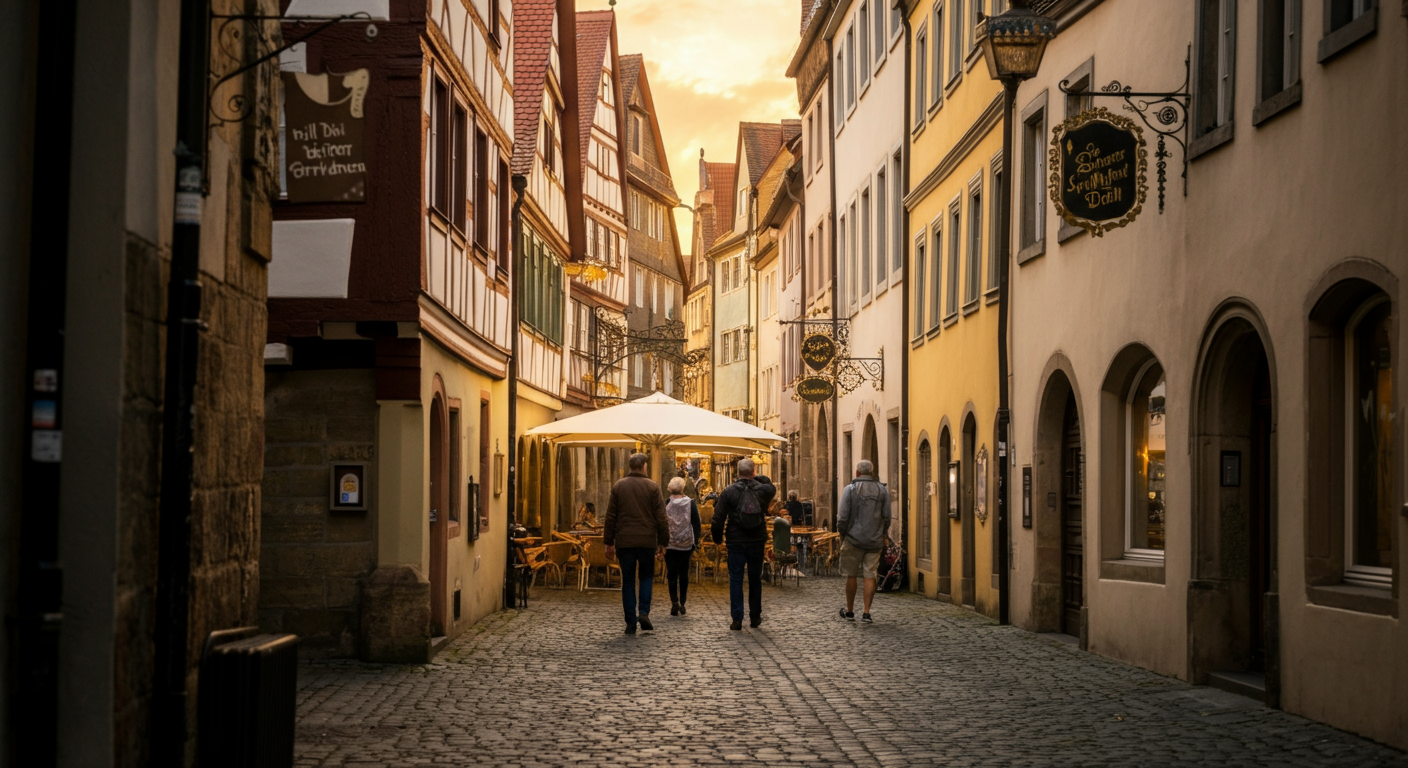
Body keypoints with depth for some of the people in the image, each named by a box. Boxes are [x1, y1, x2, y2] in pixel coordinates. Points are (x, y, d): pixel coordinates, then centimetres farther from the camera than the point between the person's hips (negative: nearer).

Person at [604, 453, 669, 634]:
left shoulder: (618, 486, 4)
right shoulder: (652, 486, -1)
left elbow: (610, 516, 5)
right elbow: (660, 517, -3)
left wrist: (609, 542, 10)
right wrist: (663, 541, 4)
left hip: (624, 541, 1)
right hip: (647, 540, -1)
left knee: (627, 581, 7)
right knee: (646, 576, 15)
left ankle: (630, 622, 4)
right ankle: (644, 611, -4)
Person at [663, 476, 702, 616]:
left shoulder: (665, 504, -6)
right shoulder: (691, 503, -2)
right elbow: (696, 523, 1)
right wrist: (695, 541, 8)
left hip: (669, 545, -1)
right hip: (686, 543, 1)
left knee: (671, 574, 3)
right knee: (684, 573, 10)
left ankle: (674, 603, -4)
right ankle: (682, 603, 9)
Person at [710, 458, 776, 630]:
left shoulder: (728, 492, -8)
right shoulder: (763, 490, -4)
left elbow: (718, 519, -7)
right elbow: (772, 489, 24)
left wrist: (717, 538, 8)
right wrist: (758, 479, 17)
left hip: (736, 543, -2)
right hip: (757, 542, 2)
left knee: (735, 579, 2)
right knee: (755, 579, 13)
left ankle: (737, 619, -4)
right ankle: (755, 617, 20)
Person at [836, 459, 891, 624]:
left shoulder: (850, 489, -5)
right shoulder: (883, 490, 4)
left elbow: (842, 517, -8)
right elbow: (887, 516, 5)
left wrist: (842, 534, 8)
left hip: (854, 539, -2)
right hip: (875, 541, 2)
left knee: (851, 575, 8)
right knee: (870, 576, 4)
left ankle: (849, 611, 17)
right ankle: (866, 613, 1)